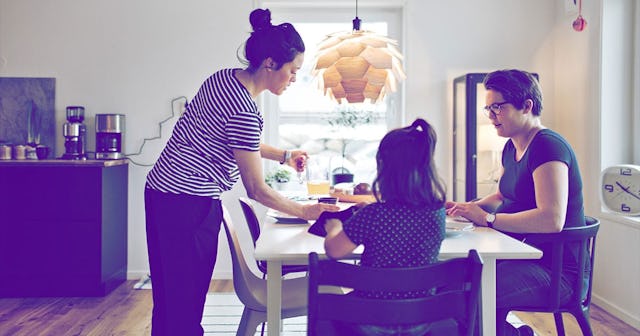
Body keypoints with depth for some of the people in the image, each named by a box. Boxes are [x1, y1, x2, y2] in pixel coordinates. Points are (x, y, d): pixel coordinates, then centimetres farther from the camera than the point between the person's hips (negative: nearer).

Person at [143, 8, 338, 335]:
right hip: (188, 207, -10)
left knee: (169, 298, 17)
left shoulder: (224, 77, 5)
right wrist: (305, 211, -5)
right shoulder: (243, 111, -22)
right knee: (187, 308, 1)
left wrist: (283, 155, 17)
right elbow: (257, 190, -16)